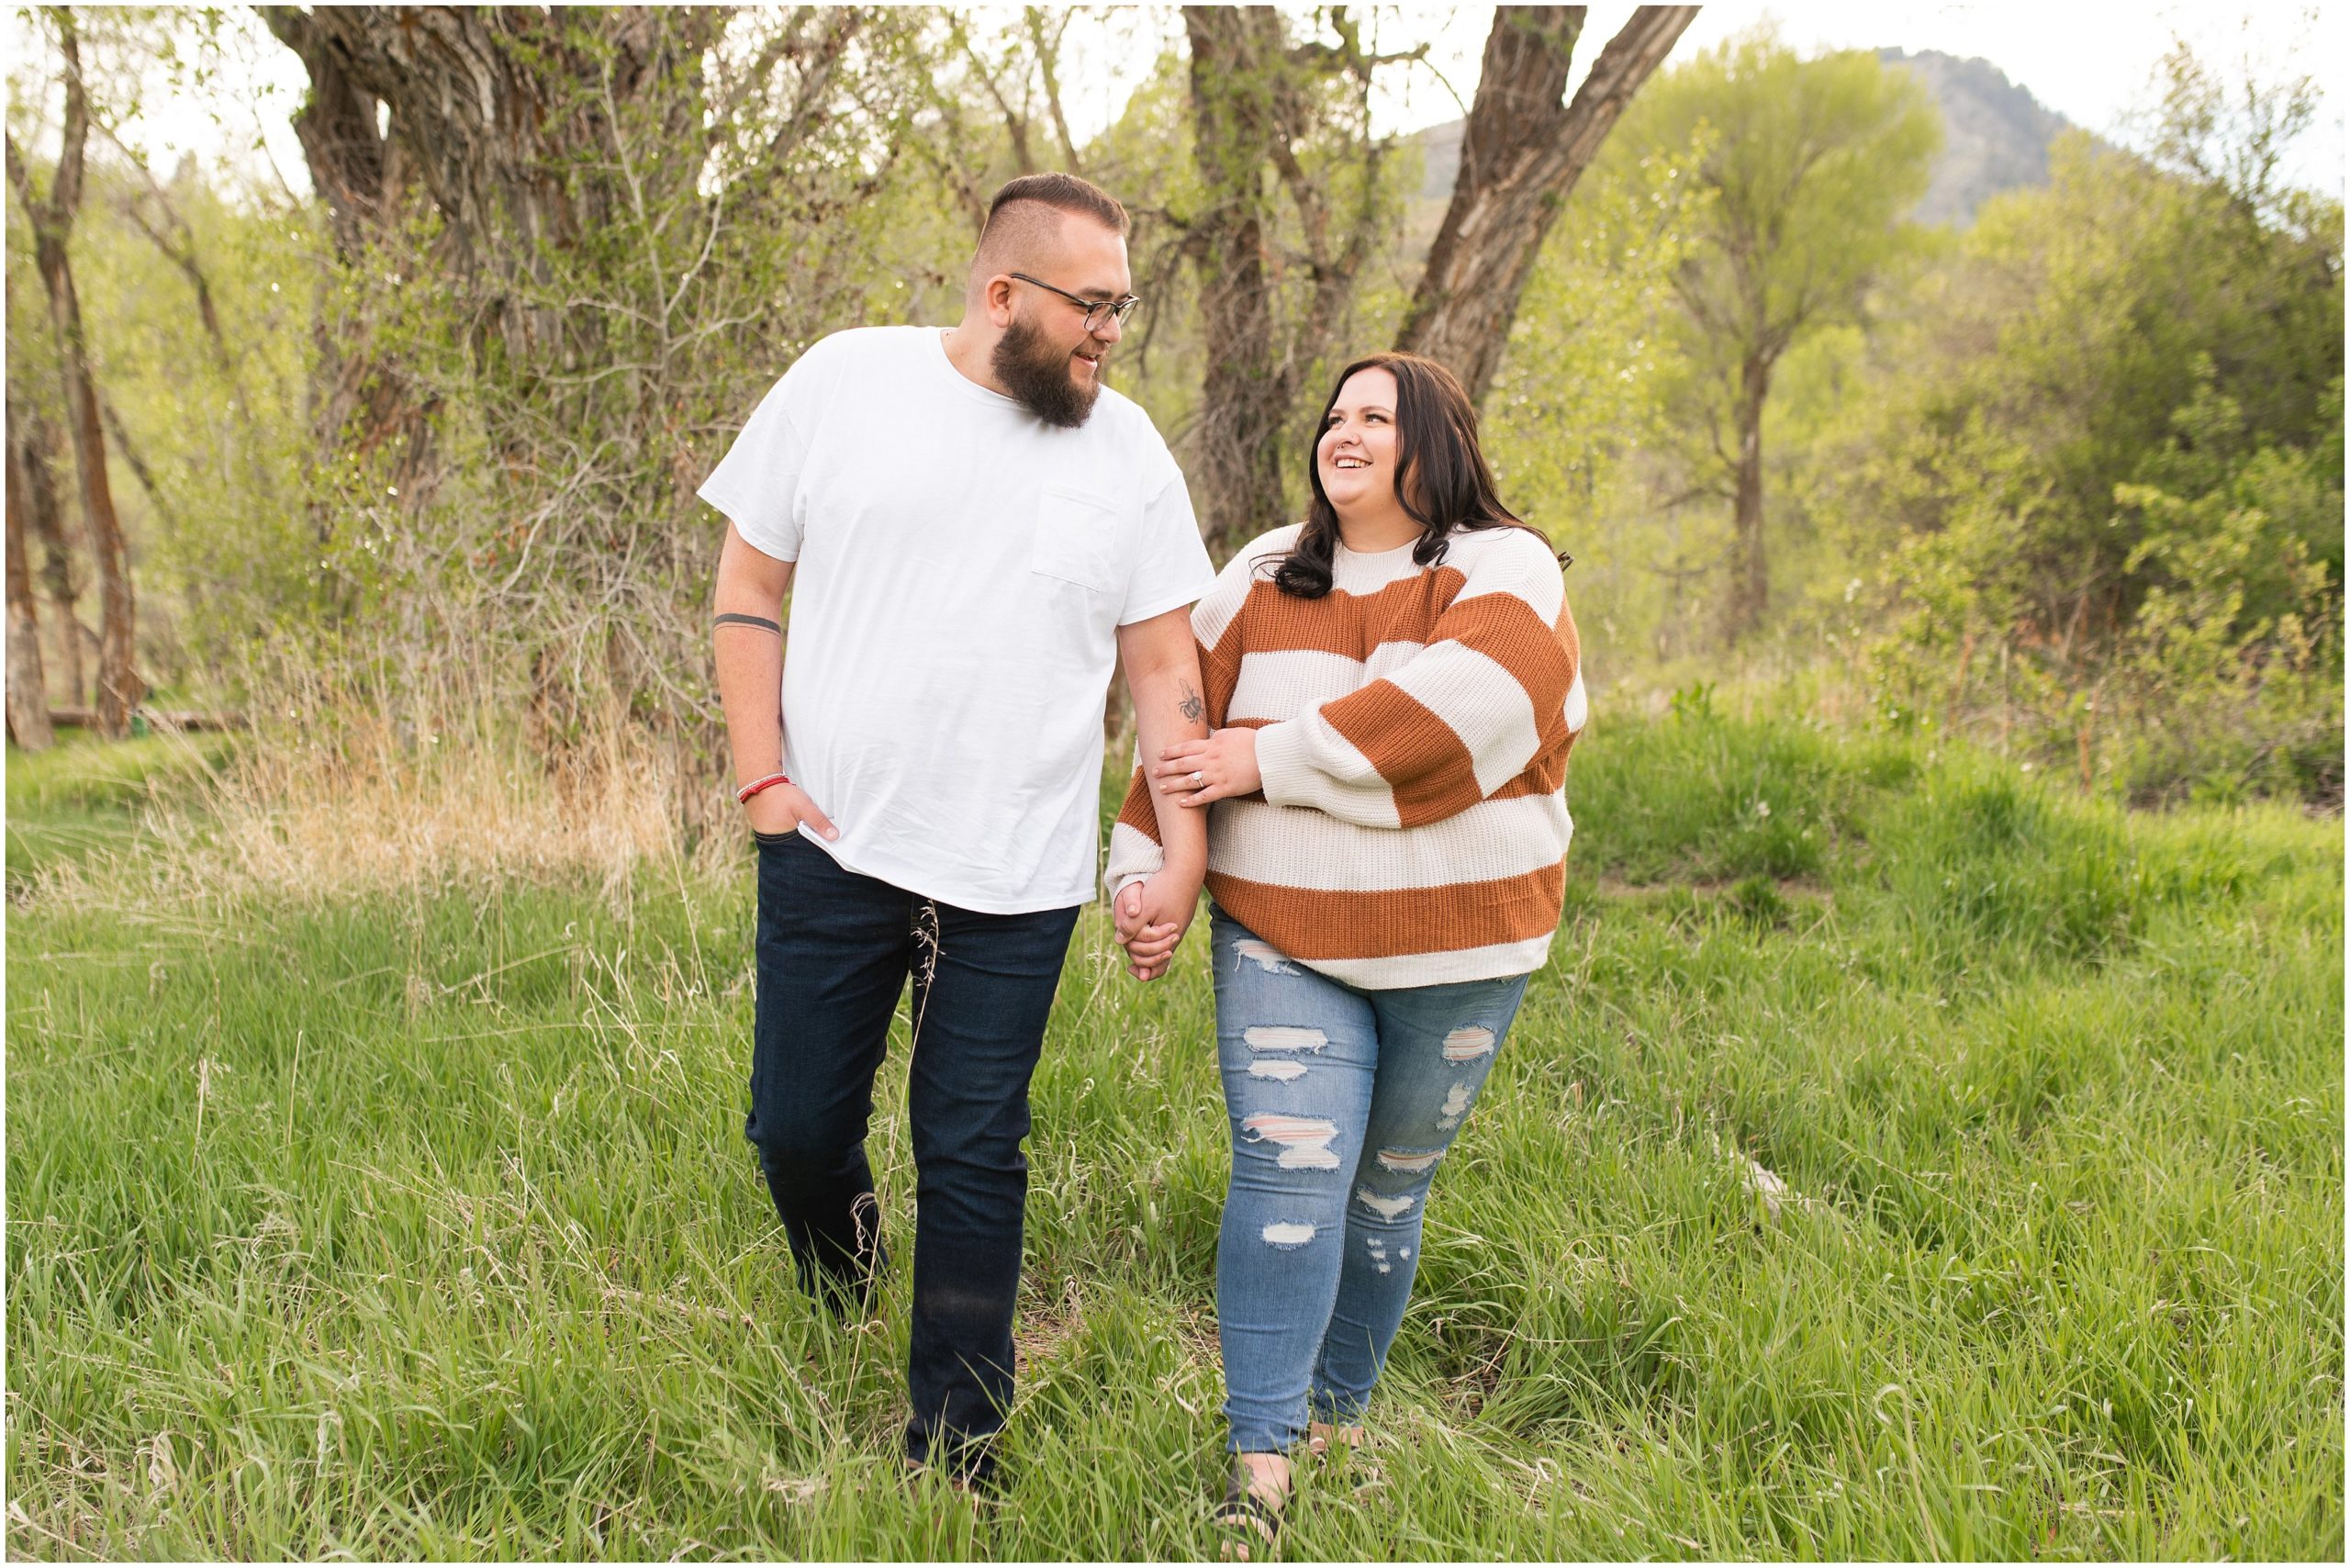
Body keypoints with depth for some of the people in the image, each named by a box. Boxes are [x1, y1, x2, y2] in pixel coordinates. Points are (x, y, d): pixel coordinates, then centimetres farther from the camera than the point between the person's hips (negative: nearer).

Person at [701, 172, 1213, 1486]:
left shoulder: (1126, 448, 3)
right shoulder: (847, 380, -2)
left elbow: (1165, 664, 5)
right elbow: (751, 580, 3)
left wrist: (1183, 852, -1)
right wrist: (762, 777, -5)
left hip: (1016, 880, 0)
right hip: (832, 842, 0)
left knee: (974, 1158, 6)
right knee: (798, 1127, 9)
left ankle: (956, 1451, 20)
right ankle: (839, 1315, 42)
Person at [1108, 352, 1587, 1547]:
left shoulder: (1505, 572, -4)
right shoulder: (1261, 580, 8)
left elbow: (1463, 708, -23)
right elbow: (1185, 732, 8)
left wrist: (1269, 758, -21)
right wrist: (1143, 869, -5)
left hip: (1454, 950, -1)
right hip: (1282, 938, 1)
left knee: (1387, 1186, 11)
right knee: (1286, 1172, -11)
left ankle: (1340, 1413, 30)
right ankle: (1261, 1464, -9)